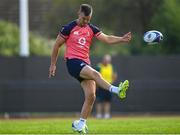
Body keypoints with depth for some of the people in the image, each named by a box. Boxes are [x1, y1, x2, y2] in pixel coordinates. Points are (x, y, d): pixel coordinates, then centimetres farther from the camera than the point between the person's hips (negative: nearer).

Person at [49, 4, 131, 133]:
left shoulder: (91, 29, 10)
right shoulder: (69, 28, -2)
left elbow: (107, 39, -1)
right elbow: (57, 45, 5)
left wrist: (122, 39, -18)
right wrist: (53, 64, 6)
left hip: (85, 64, 6)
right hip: (73, 61, -6)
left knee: (91, 96, -4)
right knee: (95, 74, -32)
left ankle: (80, 124, 6)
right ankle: (117, 90, -47)